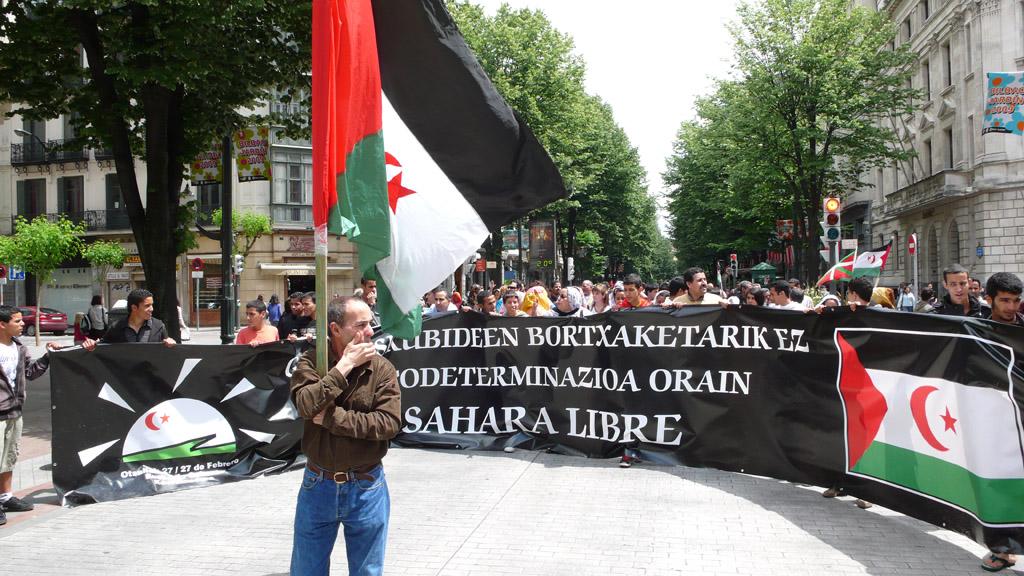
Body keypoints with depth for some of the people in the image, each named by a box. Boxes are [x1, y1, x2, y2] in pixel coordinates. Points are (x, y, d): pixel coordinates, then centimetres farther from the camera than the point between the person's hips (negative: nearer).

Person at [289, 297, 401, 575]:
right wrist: (345, 365, -21)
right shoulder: (310, 362, -6)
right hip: (317, 484, 1)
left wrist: (331, 417, -20)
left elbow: (389, 423, -18)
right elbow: (307, 405, -24)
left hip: (366, 488, -1)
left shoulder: (382, 368, -8)